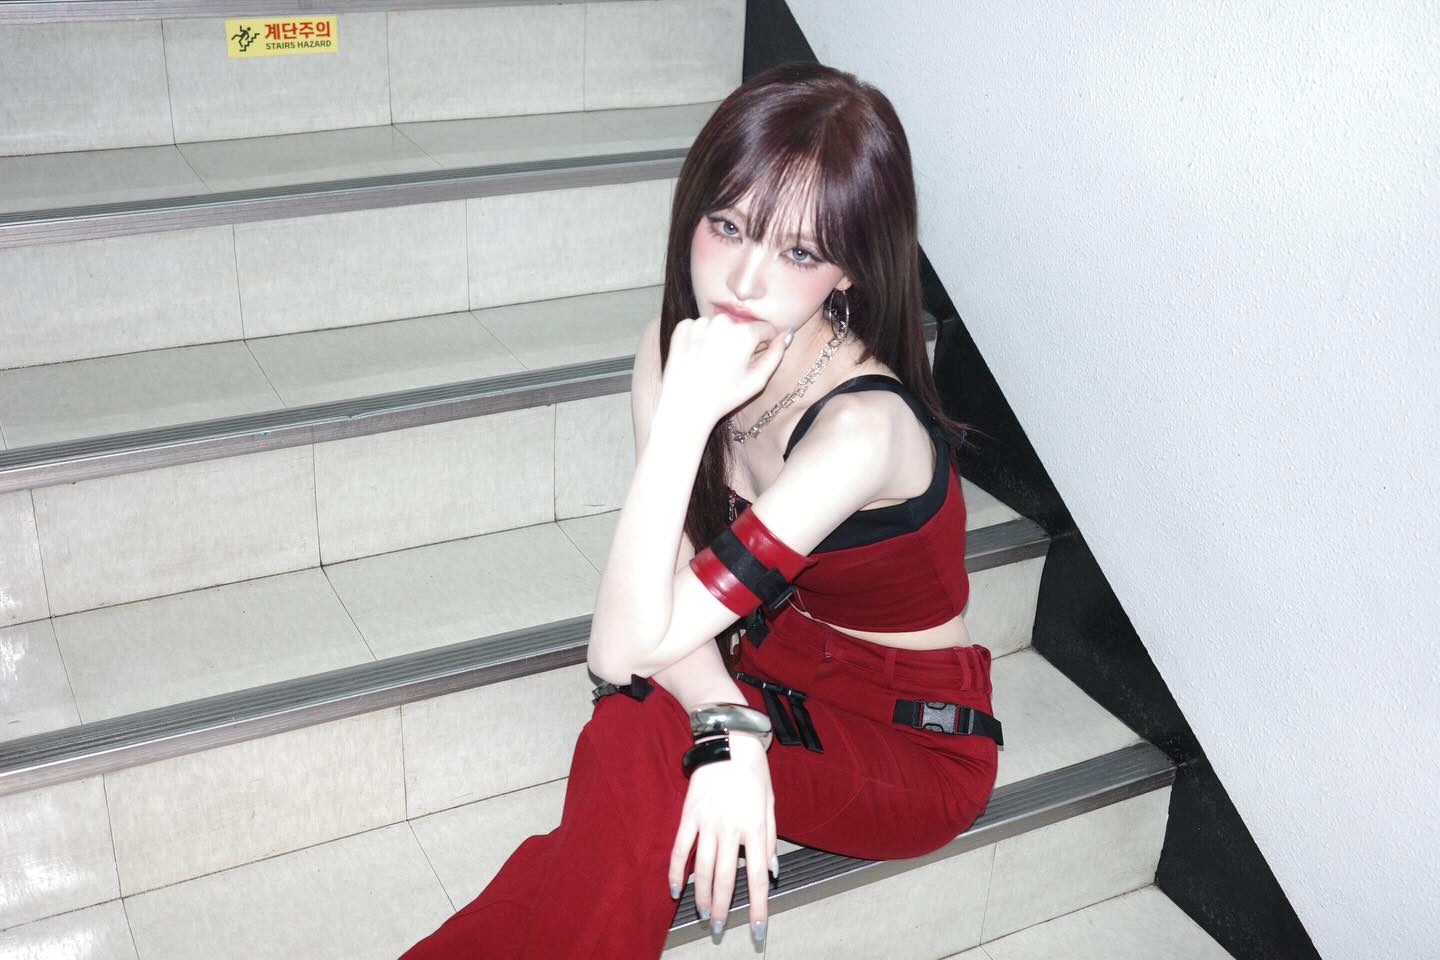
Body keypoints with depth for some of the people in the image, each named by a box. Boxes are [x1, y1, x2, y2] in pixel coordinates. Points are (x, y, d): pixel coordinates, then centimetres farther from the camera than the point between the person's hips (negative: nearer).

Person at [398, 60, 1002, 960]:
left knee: (643, 746, -29)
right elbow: (673, 584, -14)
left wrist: (684, 415, -40)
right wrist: (727, 728, -33)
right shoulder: (680, 349, -13)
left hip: (912, 749, -5)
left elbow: (624, 652, -34)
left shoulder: (861, 428, -33)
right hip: (769, 676, 5)